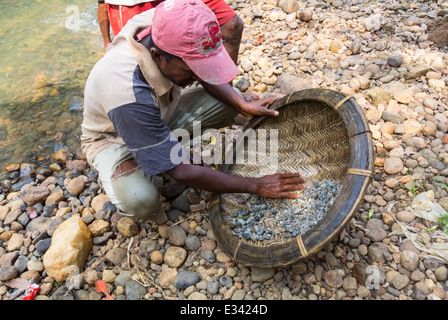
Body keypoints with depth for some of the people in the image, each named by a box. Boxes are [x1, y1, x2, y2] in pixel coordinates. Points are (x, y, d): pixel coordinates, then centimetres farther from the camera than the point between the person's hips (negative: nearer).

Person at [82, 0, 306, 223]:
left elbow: (206, 71, -3)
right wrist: (256, 186, -29)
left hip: (159, 114, 5)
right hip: (113, 136, -5)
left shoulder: (165, 28, -26)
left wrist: (243, 104, -19)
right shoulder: (129, 96, -43)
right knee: (139, 200, -35)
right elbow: (181, 172, -35)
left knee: (227, 104, -13)